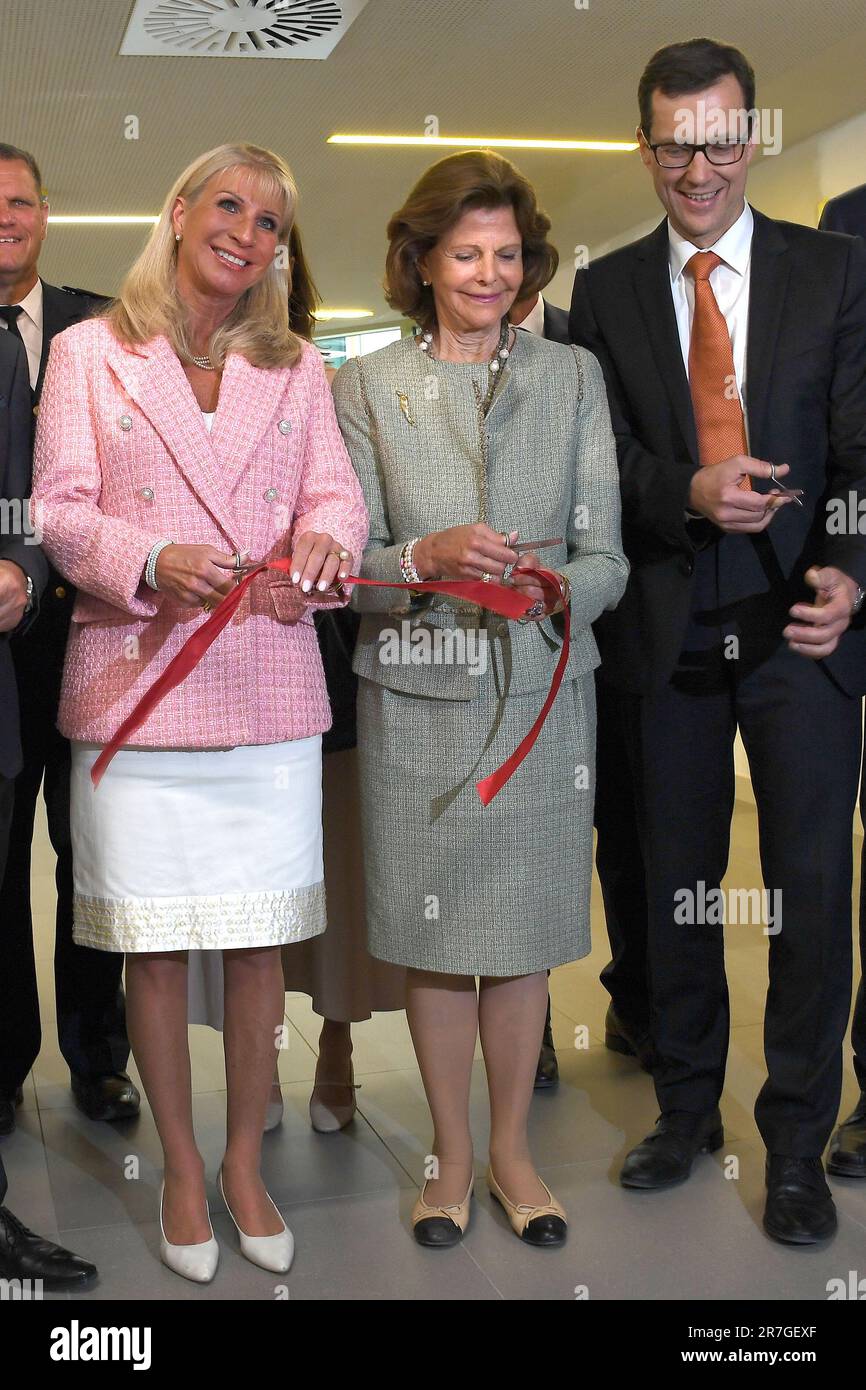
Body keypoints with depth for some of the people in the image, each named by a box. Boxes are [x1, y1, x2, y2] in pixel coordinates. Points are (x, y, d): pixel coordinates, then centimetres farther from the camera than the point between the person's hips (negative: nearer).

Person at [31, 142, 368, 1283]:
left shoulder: (298, 367, 15)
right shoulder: (88, 351, 7)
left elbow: (334, 492, 4)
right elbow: (60, 506, -2)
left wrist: (321, 542, -20)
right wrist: (153, 563, -21)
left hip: (270, 686, 2)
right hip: (135, 679, -2)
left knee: (261, 938, 6)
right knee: (153, 943, 4)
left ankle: (245, 1163, 25)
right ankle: (181, 1169, 23)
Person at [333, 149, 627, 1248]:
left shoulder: (574, 377, 6)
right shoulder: (365, 385, 3)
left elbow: (606, 560, 3)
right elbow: (344, 565, -1)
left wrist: (555, 588, -19)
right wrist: (425, 557, -21)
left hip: (540, 693, 1)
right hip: (415, 699, -1)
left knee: (523, 933, 9)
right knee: (434, 933, 7)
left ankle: (511, 1147, 28)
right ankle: (451, 1149, 27)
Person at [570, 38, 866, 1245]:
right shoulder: (607, 291, 6)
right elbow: (601, 457, 1)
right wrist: (689, 492, -19)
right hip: (668, 635, 2)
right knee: (677, 885, 13)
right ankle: (688, 1111, 31)